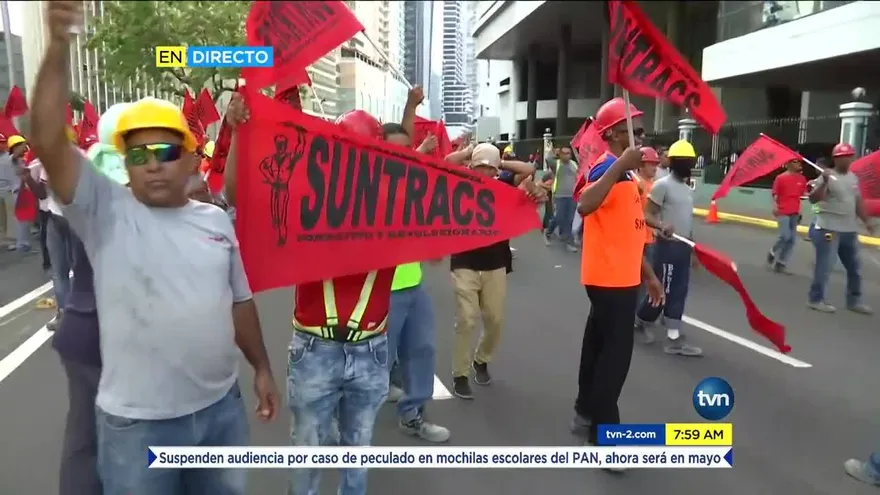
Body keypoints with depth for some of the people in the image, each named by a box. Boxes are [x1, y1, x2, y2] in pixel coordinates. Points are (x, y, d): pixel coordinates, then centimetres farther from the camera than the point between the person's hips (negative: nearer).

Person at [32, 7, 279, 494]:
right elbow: (48, 144, -23)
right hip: (137, 421, -3)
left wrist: (262, 368, 13)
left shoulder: (217, 220, 4)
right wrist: (58, 47, -31)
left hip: (222, 407, 4)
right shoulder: (106, 212, -8)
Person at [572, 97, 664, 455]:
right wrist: (620, 164, -40)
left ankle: (586, 415, 31)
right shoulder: (609, 167, -15)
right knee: (615, 355, -6)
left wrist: (648, 275, 22)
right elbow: (585, 206, -38)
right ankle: (603, 435, 4)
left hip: (620, 277, 10)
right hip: (610, 279, -10)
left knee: (600, 346, 18)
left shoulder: (625, 171, 16)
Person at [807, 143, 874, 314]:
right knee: (825, 266, -6)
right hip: (829, 229, -8)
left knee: (854, 268, 15)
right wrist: (824, 182, -34)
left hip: (850, 230, 8)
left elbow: (858, 202, 20)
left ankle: (854, 300, 26)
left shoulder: (854, 177, 12)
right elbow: (813, 199, -20)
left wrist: (866, 221, 15)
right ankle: (816, 300, 5)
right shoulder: (828, 176, -10)